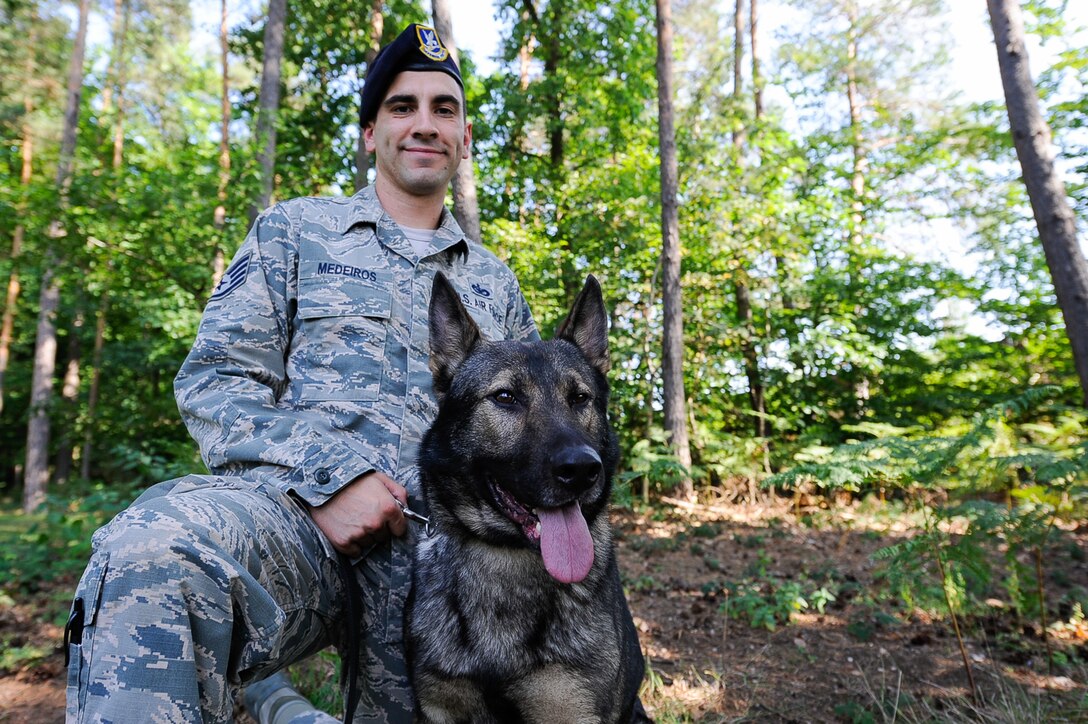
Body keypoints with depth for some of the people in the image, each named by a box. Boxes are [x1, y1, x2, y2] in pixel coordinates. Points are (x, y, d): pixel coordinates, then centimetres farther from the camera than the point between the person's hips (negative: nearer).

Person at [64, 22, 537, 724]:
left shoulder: (495, 283, 22)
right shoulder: (296, 230, 14)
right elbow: (213, 380, 4)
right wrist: (324, 474, -12)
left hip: (441, 543, 4)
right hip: (291, 511, -2)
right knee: (152, 550, -34)